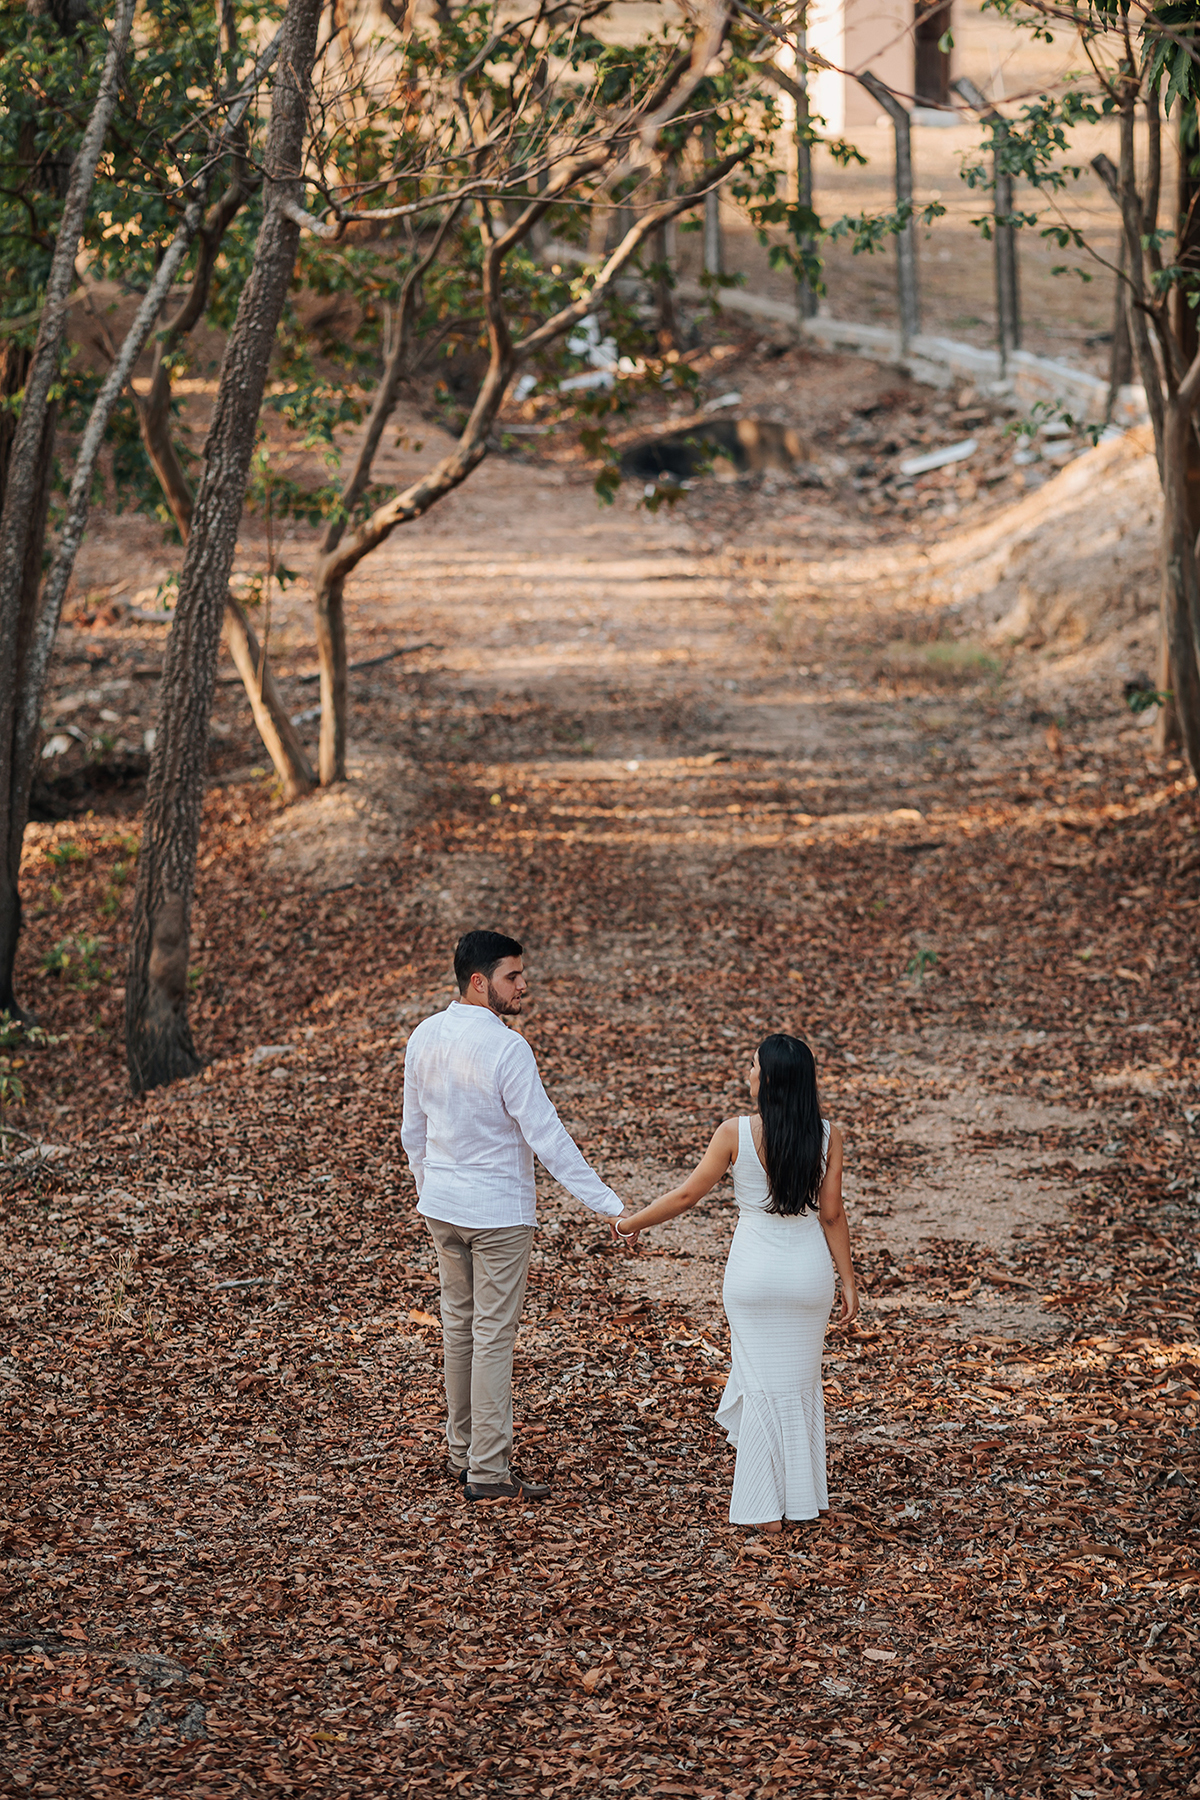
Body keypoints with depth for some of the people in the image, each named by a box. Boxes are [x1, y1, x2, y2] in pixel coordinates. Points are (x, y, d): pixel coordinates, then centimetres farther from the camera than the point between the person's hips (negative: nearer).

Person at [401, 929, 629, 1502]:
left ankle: (463, 1453, 27)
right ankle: (489, 1471, 3)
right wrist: (608, 1204, -18)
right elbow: (546, 1137, -22)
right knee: (494, 1337, -1)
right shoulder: (506, 1048, -21)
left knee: (458, 1325, 18)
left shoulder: (423, 1037, 1)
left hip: (442, 1207, 7)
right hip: (497, 1210, -7)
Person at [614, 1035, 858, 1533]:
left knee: (761, 1383, 10)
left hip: (753, 1271, -2)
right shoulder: (827, 1136, -9)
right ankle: (802, 1498, 26)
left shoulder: (735, 1134, -13)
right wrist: (848, 1281, 3)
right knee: (801, 1380, 17)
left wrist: (631, 1222, 9)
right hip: (809, 1269, 2)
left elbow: (686, 1196, -7)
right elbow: (832, 1214, -6)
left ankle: (764, 1508, 14)